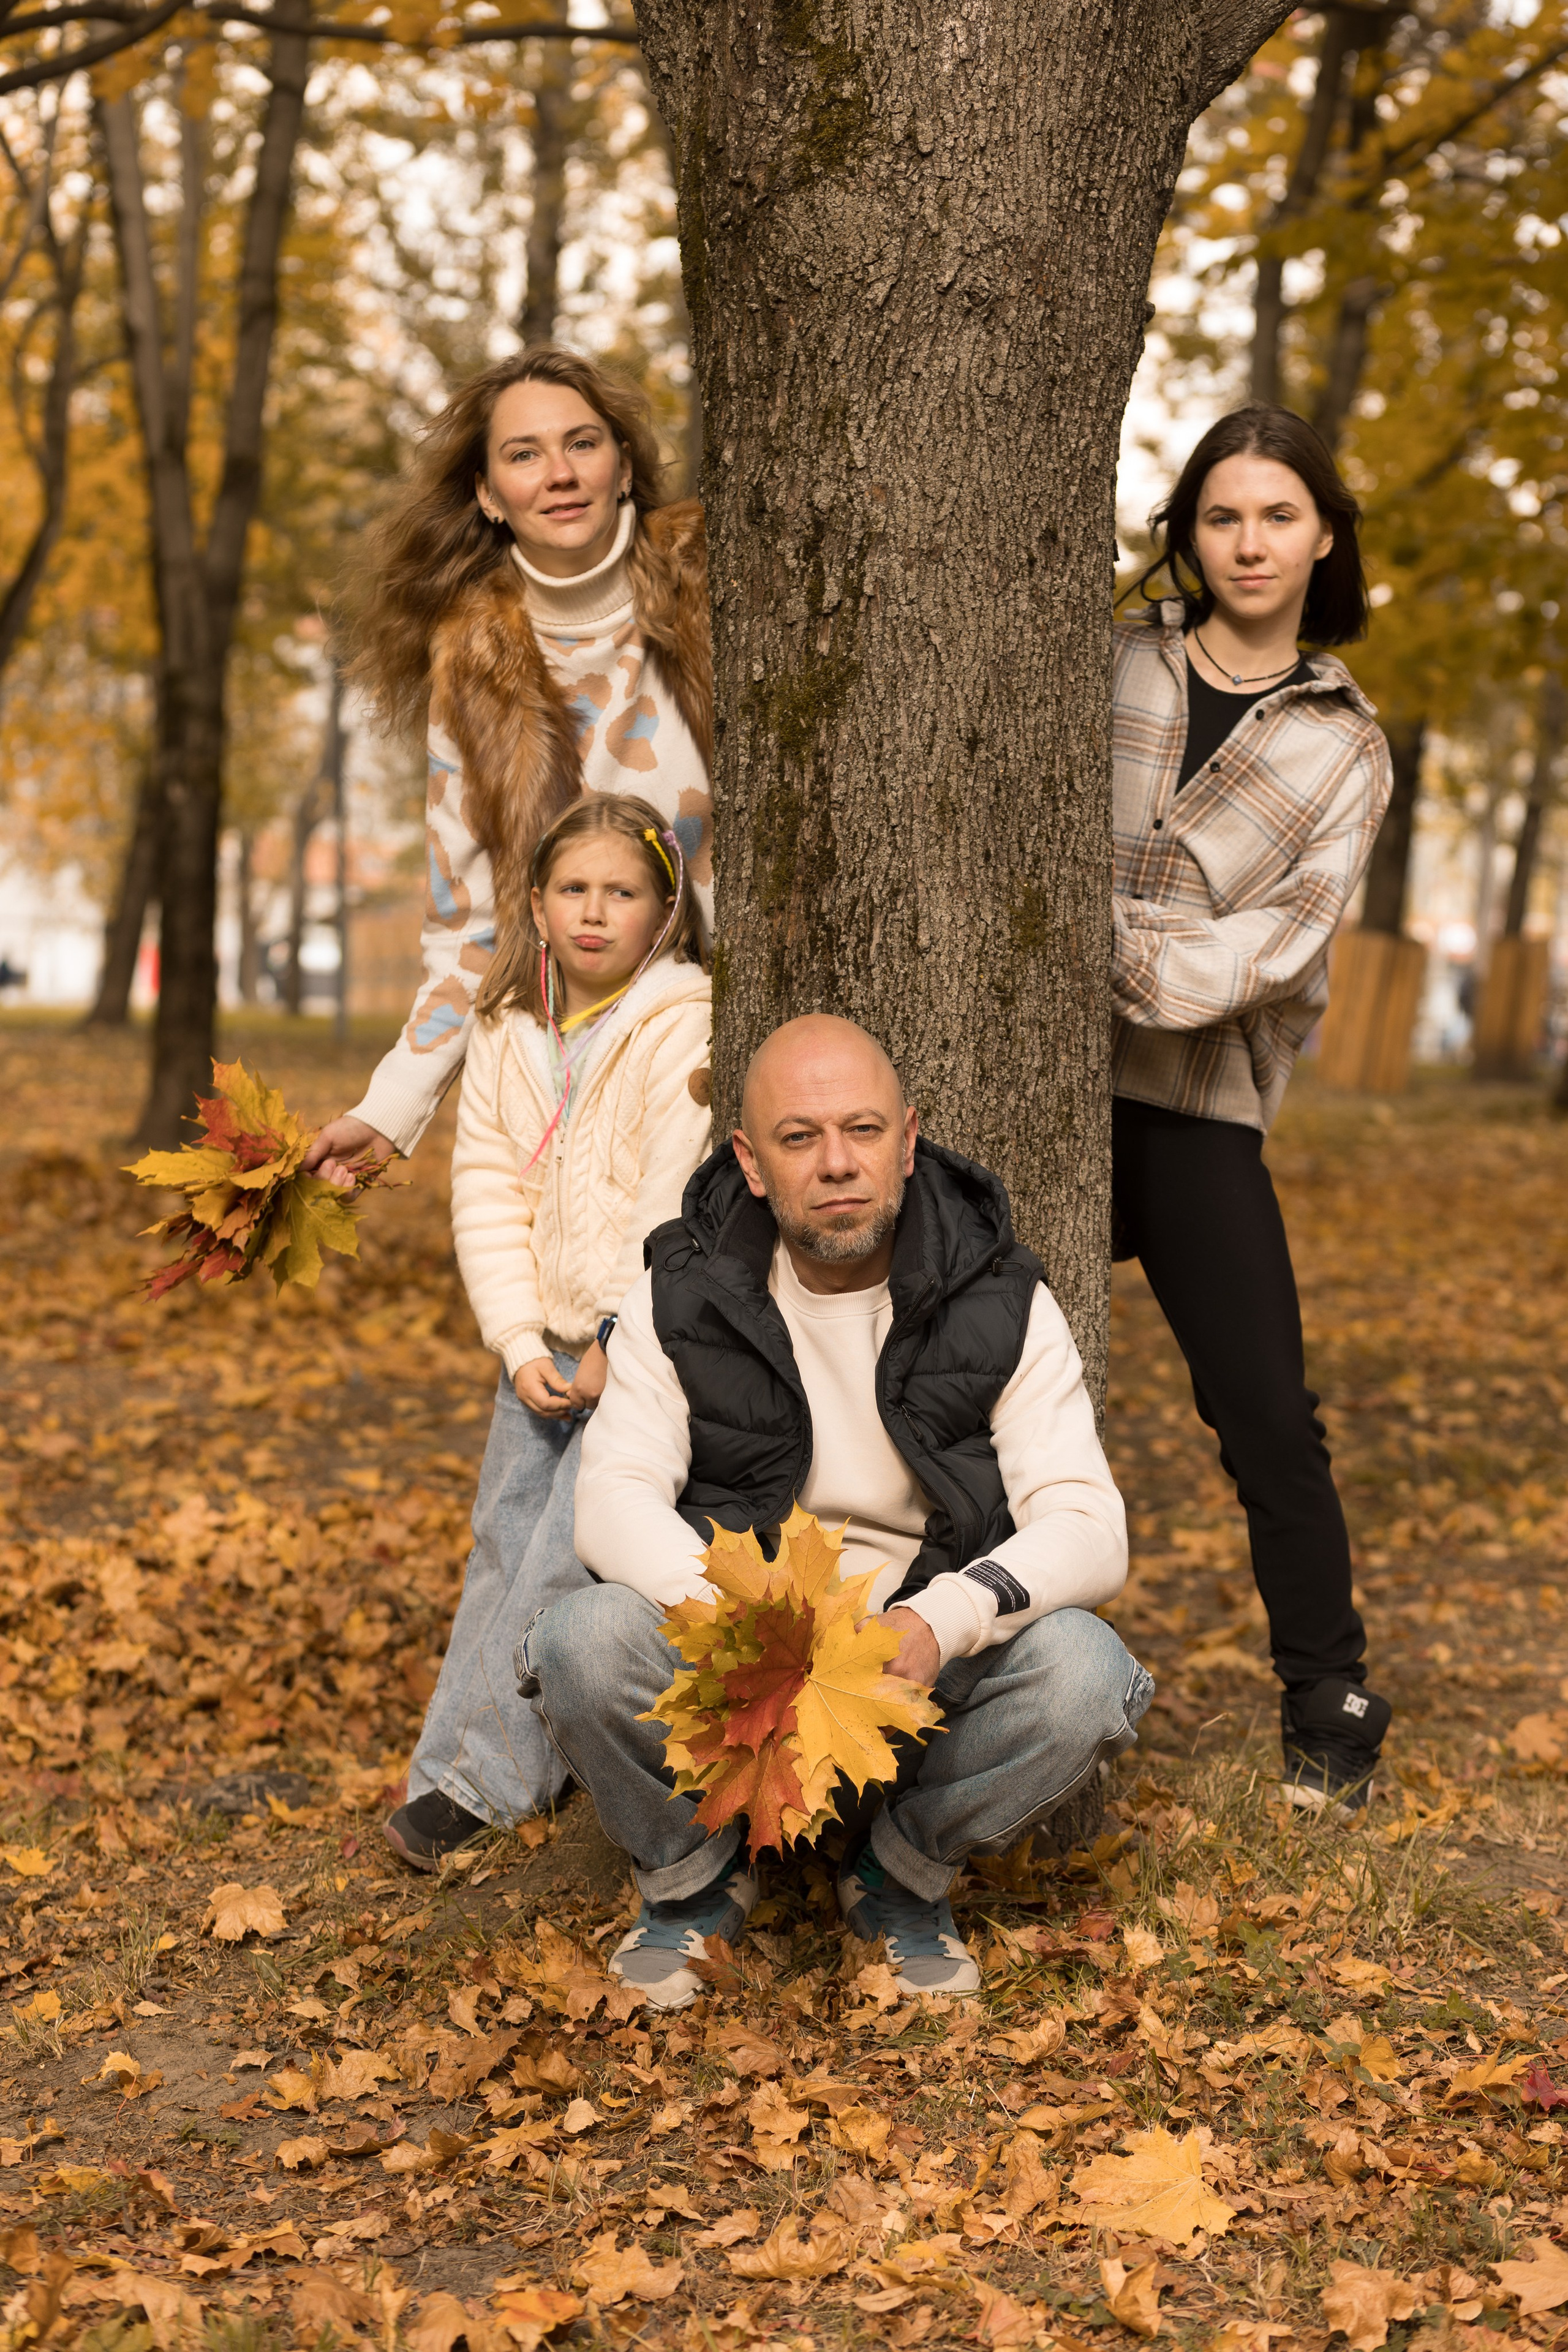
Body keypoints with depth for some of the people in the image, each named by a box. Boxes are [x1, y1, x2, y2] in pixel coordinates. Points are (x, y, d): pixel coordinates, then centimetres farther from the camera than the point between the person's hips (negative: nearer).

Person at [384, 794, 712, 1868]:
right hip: (545, 1348, 6)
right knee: (505, 1542, 10)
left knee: (570, 1557, -10)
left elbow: (678, 1201, -15)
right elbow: (486, 1195, 5)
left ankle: (482, 1780, -1)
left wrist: (623, 1340, -13)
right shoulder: (509, 1034, 7)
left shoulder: (689, 1031, -12)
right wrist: (522, 1345, -4)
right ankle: (456, 1763, 21)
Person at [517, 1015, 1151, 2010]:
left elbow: (1089, 1532, -14)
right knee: (585, 1642, -30)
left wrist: (942, 1619, -34)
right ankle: (692, 1874, 3)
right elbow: (614, 1502, -13)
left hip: (930, 1666, 0)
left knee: (1082, 1673, -29)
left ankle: (904, 1872, 2)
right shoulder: (683, 1295, -5)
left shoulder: (999, 1305, -7)